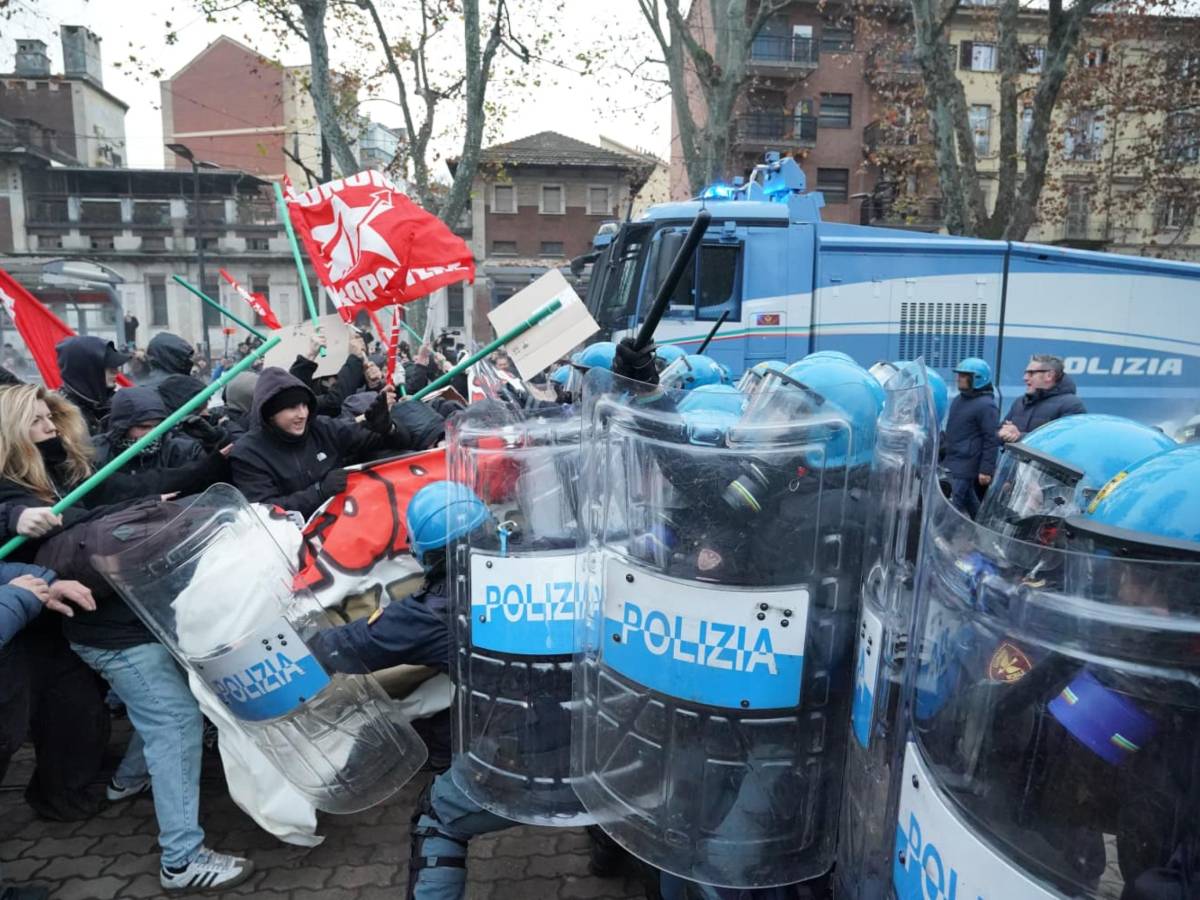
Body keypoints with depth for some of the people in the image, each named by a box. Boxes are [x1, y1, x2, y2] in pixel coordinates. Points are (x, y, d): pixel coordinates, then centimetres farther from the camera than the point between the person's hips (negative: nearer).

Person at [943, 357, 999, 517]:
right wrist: (944, 448, 24)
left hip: (965, 466, -9)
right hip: (950, 462, 9)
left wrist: (986, 469, -19)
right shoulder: (959, 400, 14)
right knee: (970, 503, 18)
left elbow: (992, 440, -17)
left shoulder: (985, 405, -14)